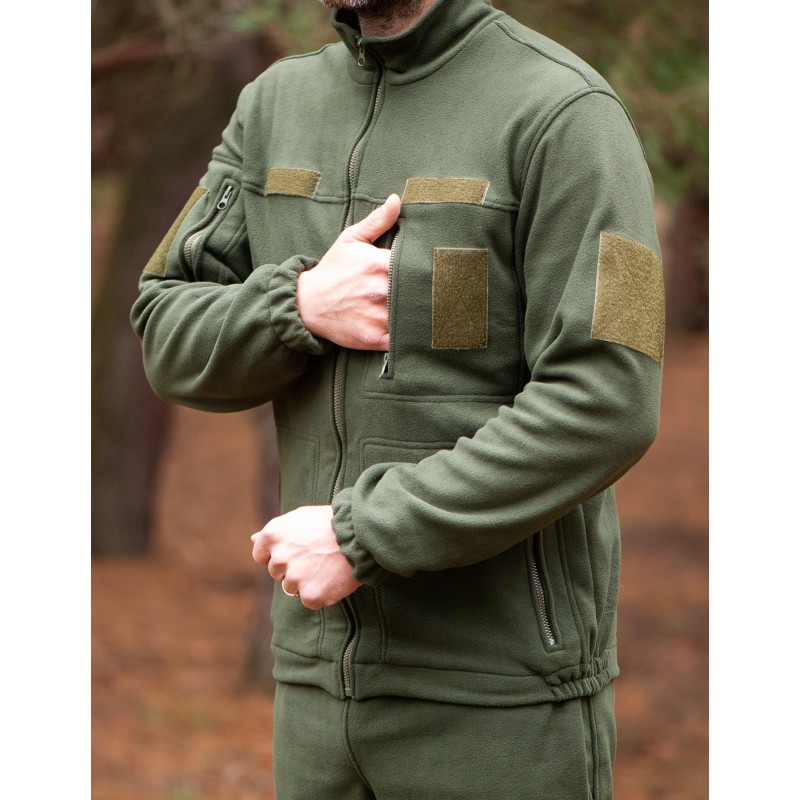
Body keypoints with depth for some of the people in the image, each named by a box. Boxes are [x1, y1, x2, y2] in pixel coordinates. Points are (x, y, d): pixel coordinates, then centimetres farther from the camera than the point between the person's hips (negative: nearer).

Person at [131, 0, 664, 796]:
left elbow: (605, 408, -19)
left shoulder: (561, 111, -11)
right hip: (321, 671, 6)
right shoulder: (276, 104, 9)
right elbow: (170, 340, 7)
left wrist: (362, 535, -19)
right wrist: (302, 303, -14)